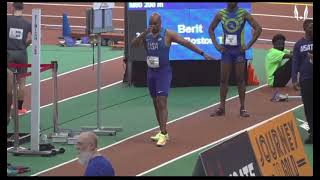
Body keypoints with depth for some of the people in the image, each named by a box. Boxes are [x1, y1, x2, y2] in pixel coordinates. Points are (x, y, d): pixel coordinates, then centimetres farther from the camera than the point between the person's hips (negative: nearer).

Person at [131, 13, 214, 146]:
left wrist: (202, 54, -11)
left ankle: (163, 135, -15)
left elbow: (186, 43, -8)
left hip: (163, 72, -6)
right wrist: (143, 34, -22)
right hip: (151, 72, 6)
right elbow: (133, 45, -7)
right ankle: (163, 131, 24)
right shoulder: (146, 35, 4)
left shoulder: (168, 34, -9)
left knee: (162, 102, -13)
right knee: (156, 103, 12)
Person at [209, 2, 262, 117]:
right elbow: (211, 29, 12)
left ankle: (242, 108, 7)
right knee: (223, 79, 3)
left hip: (239, 50, -2)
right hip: (226, 49, 2)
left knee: (240, 79, 1)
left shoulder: (243, 14, -6)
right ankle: (222, 107, 9)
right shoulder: (221, 14, 1)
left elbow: (258, 29, -7)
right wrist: (216, 45, 1)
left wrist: (248, 45, -11)